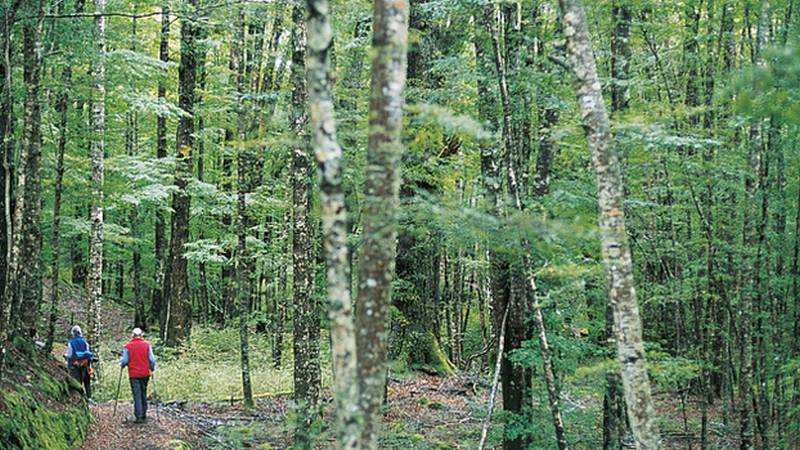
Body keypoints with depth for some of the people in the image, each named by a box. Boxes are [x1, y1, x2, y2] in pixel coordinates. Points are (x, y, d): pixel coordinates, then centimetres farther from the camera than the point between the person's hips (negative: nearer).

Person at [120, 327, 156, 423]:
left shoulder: (128, 346, -5)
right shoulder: (147, 345, -1)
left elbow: (125, 360, -3)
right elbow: (152, 359, -2)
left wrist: (121, 365, 19)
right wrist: (152, 368, 16)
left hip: (134, 374, -2)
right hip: (145, 374, 2)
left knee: (137, 395, -2)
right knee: (144, 394, 16)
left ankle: (139, 416, -10)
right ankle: (144, 414, 22)